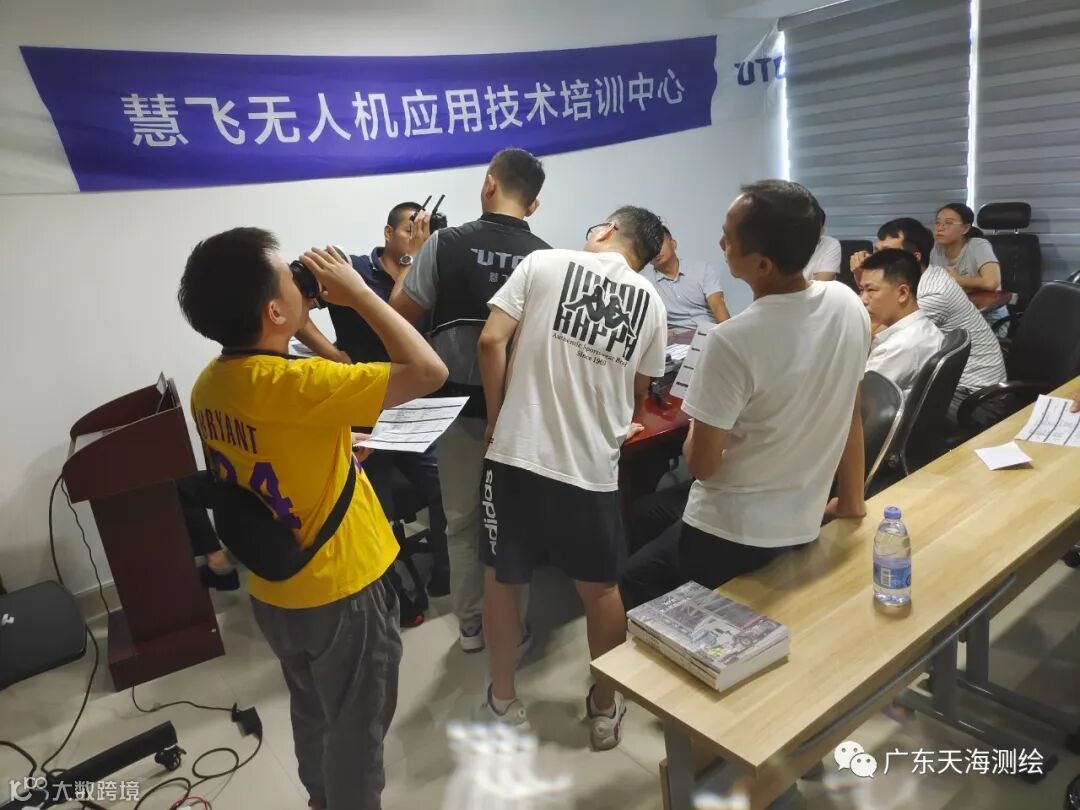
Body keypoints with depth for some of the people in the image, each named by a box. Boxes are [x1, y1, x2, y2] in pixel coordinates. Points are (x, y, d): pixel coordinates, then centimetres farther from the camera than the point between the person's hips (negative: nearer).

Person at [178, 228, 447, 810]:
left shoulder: (209, 385, -5)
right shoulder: (291, 385, -32)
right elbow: (428, 372, -31)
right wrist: (358, 293, -24)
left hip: (274, 592, 8)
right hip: (342, 592, -8)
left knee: (312, 710, 31)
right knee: (357, 726, 17)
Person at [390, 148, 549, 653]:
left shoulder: (447, 243, -8)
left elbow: (399, 314, -2)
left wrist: (412, 260, 13)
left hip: (460, 405, 0)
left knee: (462, 520, 15)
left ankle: (470, 626, 28)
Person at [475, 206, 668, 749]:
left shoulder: (544, 263, 0)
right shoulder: (651, 302, 8)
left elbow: (491, 341, -8)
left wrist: (496, 417, 4)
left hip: (517, 453, -1)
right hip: (593, 466, 2)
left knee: (501, 579, 17)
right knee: (600, 587, 19)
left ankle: (503, 703, 33)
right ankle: (605, 708, 35)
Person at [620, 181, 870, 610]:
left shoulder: (733, 342, -28)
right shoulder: (849, 306, -7)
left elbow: (702, 465, -20)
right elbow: (849, 415, 6)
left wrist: (696, 425, 3)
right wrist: (851, 501, 20)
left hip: (731, 538, -7)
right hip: (803, 527, 7)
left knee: (634, 582, 18)